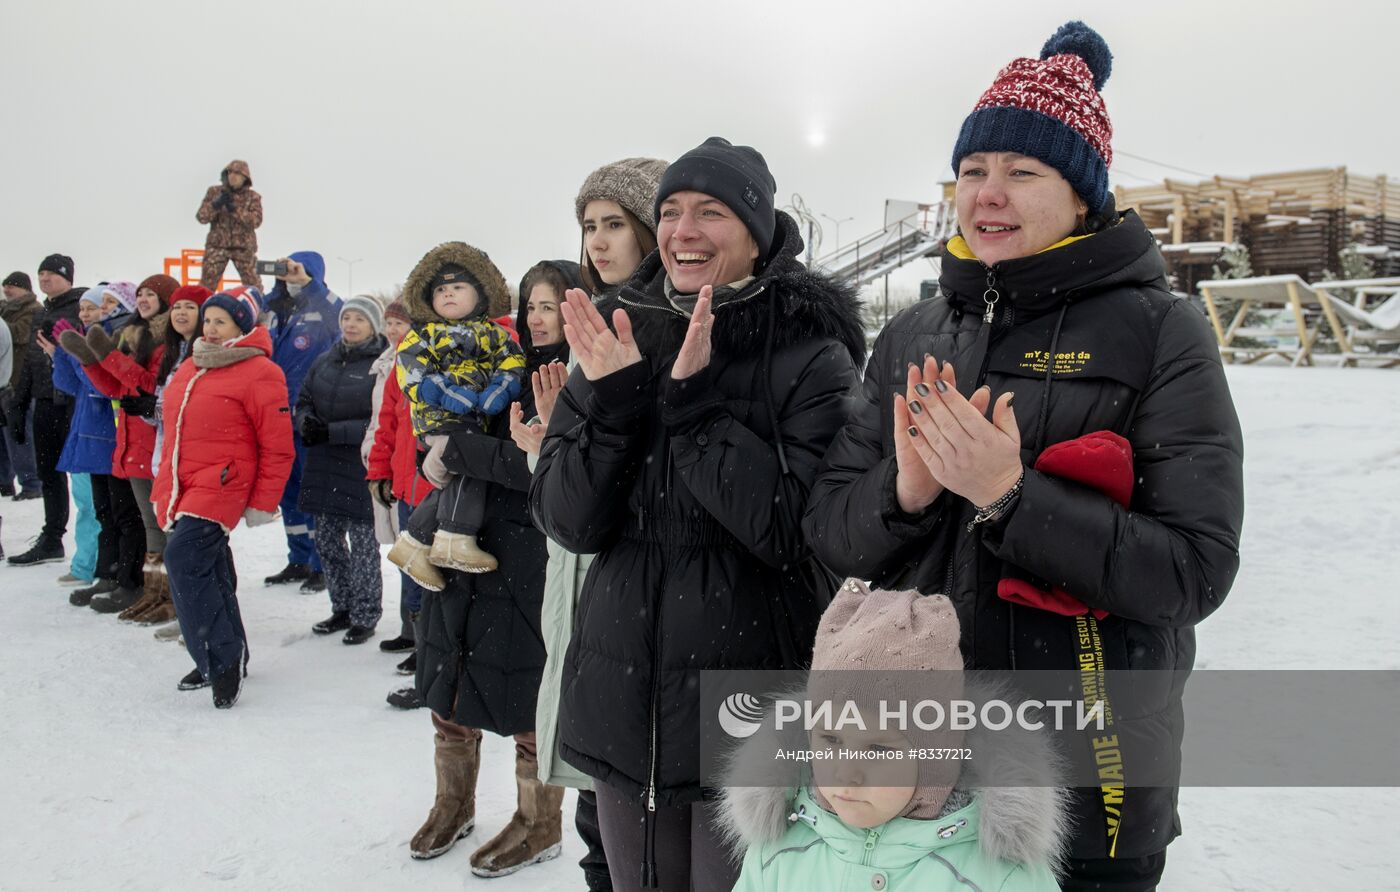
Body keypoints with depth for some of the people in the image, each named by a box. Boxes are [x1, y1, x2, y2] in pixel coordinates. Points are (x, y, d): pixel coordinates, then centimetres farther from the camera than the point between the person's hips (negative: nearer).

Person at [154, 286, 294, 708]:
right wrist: (164, 488, 23)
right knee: (208, 573, 14)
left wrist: (262, 505, -10)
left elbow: (277, 447, -10)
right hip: (180, 486, 8)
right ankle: (226, 658, 27)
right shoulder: (189, 369, 15)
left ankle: (223, 657, -12)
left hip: (221, 484, -8)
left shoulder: (258, 372, -9)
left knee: (183, 557, -23)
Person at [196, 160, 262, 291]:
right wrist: (216, 204, -18)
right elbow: (201, 217, -1)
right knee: (206, 283, -5)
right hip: (217, 245, 0)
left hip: (244, 247, 0)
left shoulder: (253, 196, 2)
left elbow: (256, 221, -11)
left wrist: (234, 209, -22)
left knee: (253, 285, 5)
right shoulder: (214, 192, 4)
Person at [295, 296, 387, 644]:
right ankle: (342, 609, 31)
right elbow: (303, 403, 17)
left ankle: (365, 617, 18)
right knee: (327, 540, 14)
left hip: (362, 468, -7)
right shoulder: (325, 361, 11)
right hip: (323, 465, 7)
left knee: (362, 543, 3)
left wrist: (332, 431, -20)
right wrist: (306, 422, -6)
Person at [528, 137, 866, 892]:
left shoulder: (811, 352, -8)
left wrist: (695, 400, -21)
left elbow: (799, 527, -19)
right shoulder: (622, 334, 4)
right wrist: (611, 399, -15)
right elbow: (568, 521, -1)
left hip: (752, 710, -4)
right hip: (623, 694, 5)